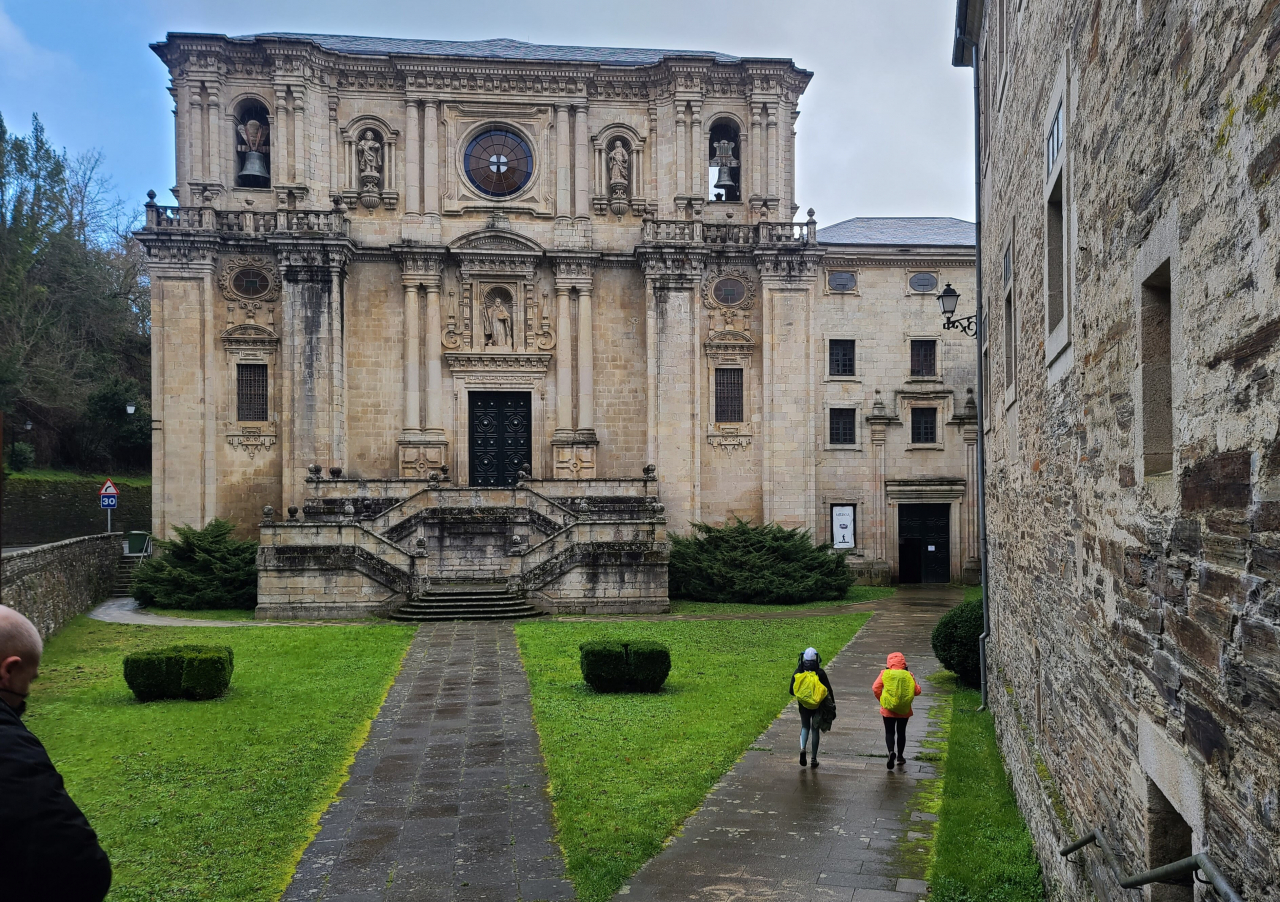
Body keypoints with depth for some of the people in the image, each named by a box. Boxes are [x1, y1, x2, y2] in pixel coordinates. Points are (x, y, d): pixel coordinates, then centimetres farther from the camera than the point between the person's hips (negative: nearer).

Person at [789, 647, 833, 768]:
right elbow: (829, 690, -8)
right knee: (815, 729, 10)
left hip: (803, 705, 1)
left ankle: (802, 748, -10)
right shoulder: (820, 673, -11)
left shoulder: (798, 672, -6)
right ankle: (813, 758, 11)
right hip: (818, 706, -1)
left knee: (805, 727, 17)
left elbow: (792, 691, -2)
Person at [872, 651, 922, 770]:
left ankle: (891, 751, -20)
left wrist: (881, 700, 6)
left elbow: (875, 688, -9)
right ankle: (900, 757, 25)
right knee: (901, 733, 17)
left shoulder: (885, 673, -5)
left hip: (888, 709, -1)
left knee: (889, 732, 5)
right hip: (904, 711, 1)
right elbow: (917, 691, -3)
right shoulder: (909, 675, -3)